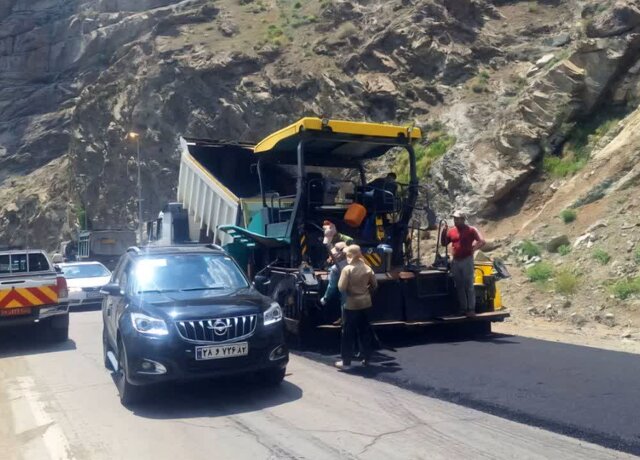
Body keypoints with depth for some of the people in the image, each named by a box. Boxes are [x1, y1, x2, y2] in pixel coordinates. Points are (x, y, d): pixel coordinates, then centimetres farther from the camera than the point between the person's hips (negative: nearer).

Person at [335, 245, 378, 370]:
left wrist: (349, 291, 4)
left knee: (349, 333, 3)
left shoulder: (347, 269, -15)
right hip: (365, 303, 5)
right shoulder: (367, 268, -1)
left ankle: (346, 361, 7)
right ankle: (366, 358, 22)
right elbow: (374, 285, 5)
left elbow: (341, 288, -16)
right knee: (365, 330, 15)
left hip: (351, 304, -5)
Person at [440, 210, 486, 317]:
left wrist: (473, 249, -11)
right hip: (455, 262, 5)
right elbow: (443, 243, 13)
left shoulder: (471, 230, -5)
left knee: (469, 286, -3)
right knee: (459, 286, 10)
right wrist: (444, 231, 1)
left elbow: (482, 241, -10)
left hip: (467, 261, -5)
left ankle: (471, 309, 1)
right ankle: (463, 308, 18)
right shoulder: (451, 231, 9)